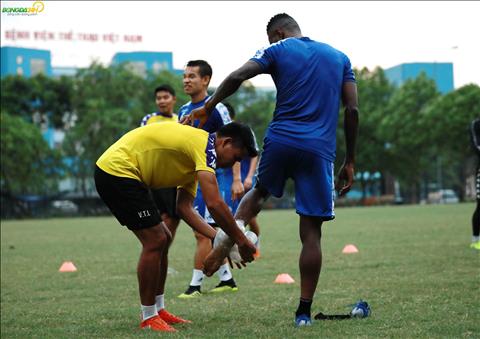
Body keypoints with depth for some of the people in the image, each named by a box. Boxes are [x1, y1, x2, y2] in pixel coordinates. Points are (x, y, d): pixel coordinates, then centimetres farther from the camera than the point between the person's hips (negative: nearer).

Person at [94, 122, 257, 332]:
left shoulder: (195, 152, 16)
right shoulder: (205, 145, -15)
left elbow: (183, 207, 13)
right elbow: (214, 203, -24)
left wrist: (218, 237, 5)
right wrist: (241, 241, -15)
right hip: (117, 170, -11)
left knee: (162, 239, 14)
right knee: (155, 241, -10)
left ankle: (157, 309, 22)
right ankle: (149, 318, 0)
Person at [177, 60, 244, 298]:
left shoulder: (216, 109, -11)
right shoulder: (184, 111, 12)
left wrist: (236, 180, -18)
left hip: (215, 176, -8)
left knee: (203, 233, -8)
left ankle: (195, 285, -2)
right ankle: (227, 279, 21)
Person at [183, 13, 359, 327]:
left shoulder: (278, 50, 8)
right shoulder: (339, 57, 17)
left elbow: (237, 77, -8)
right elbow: (352, 110, 9)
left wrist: (207, 108, 1)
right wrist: (350, 161, 11)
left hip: (281, 139, 0)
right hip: (320, 149, 1)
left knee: (259, 192, 29)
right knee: (311, 233, 2)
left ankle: (227, 242, 5)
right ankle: (304, 312, 2)